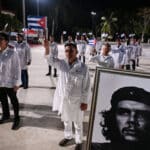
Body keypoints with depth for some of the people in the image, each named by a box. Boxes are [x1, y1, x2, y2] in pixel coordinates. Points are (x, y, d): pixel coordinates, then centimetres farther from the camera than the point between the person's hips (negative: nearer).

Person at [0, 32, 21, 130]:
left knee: (13, 101, 13)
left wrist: (16, 83, -13)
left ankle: (17, 119, 30)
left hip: (10, 83, -5)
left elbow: (17, 69, -14)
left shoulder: (12, 53, -17)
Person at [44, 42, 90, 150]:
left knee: (78, 122, 14)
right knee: (66, 120, 23)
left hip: (77, 100, -3)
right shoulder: (62, 63, -4)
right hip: (64, 99, 4)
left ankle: (79, 141, 36)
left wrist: (84, 101, -11)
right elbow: (51, 60, -20)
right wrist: (47, 48, -38)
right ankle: (68, 137, 47)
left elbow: (86, 86, -12)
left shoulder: (83, 67, -15)